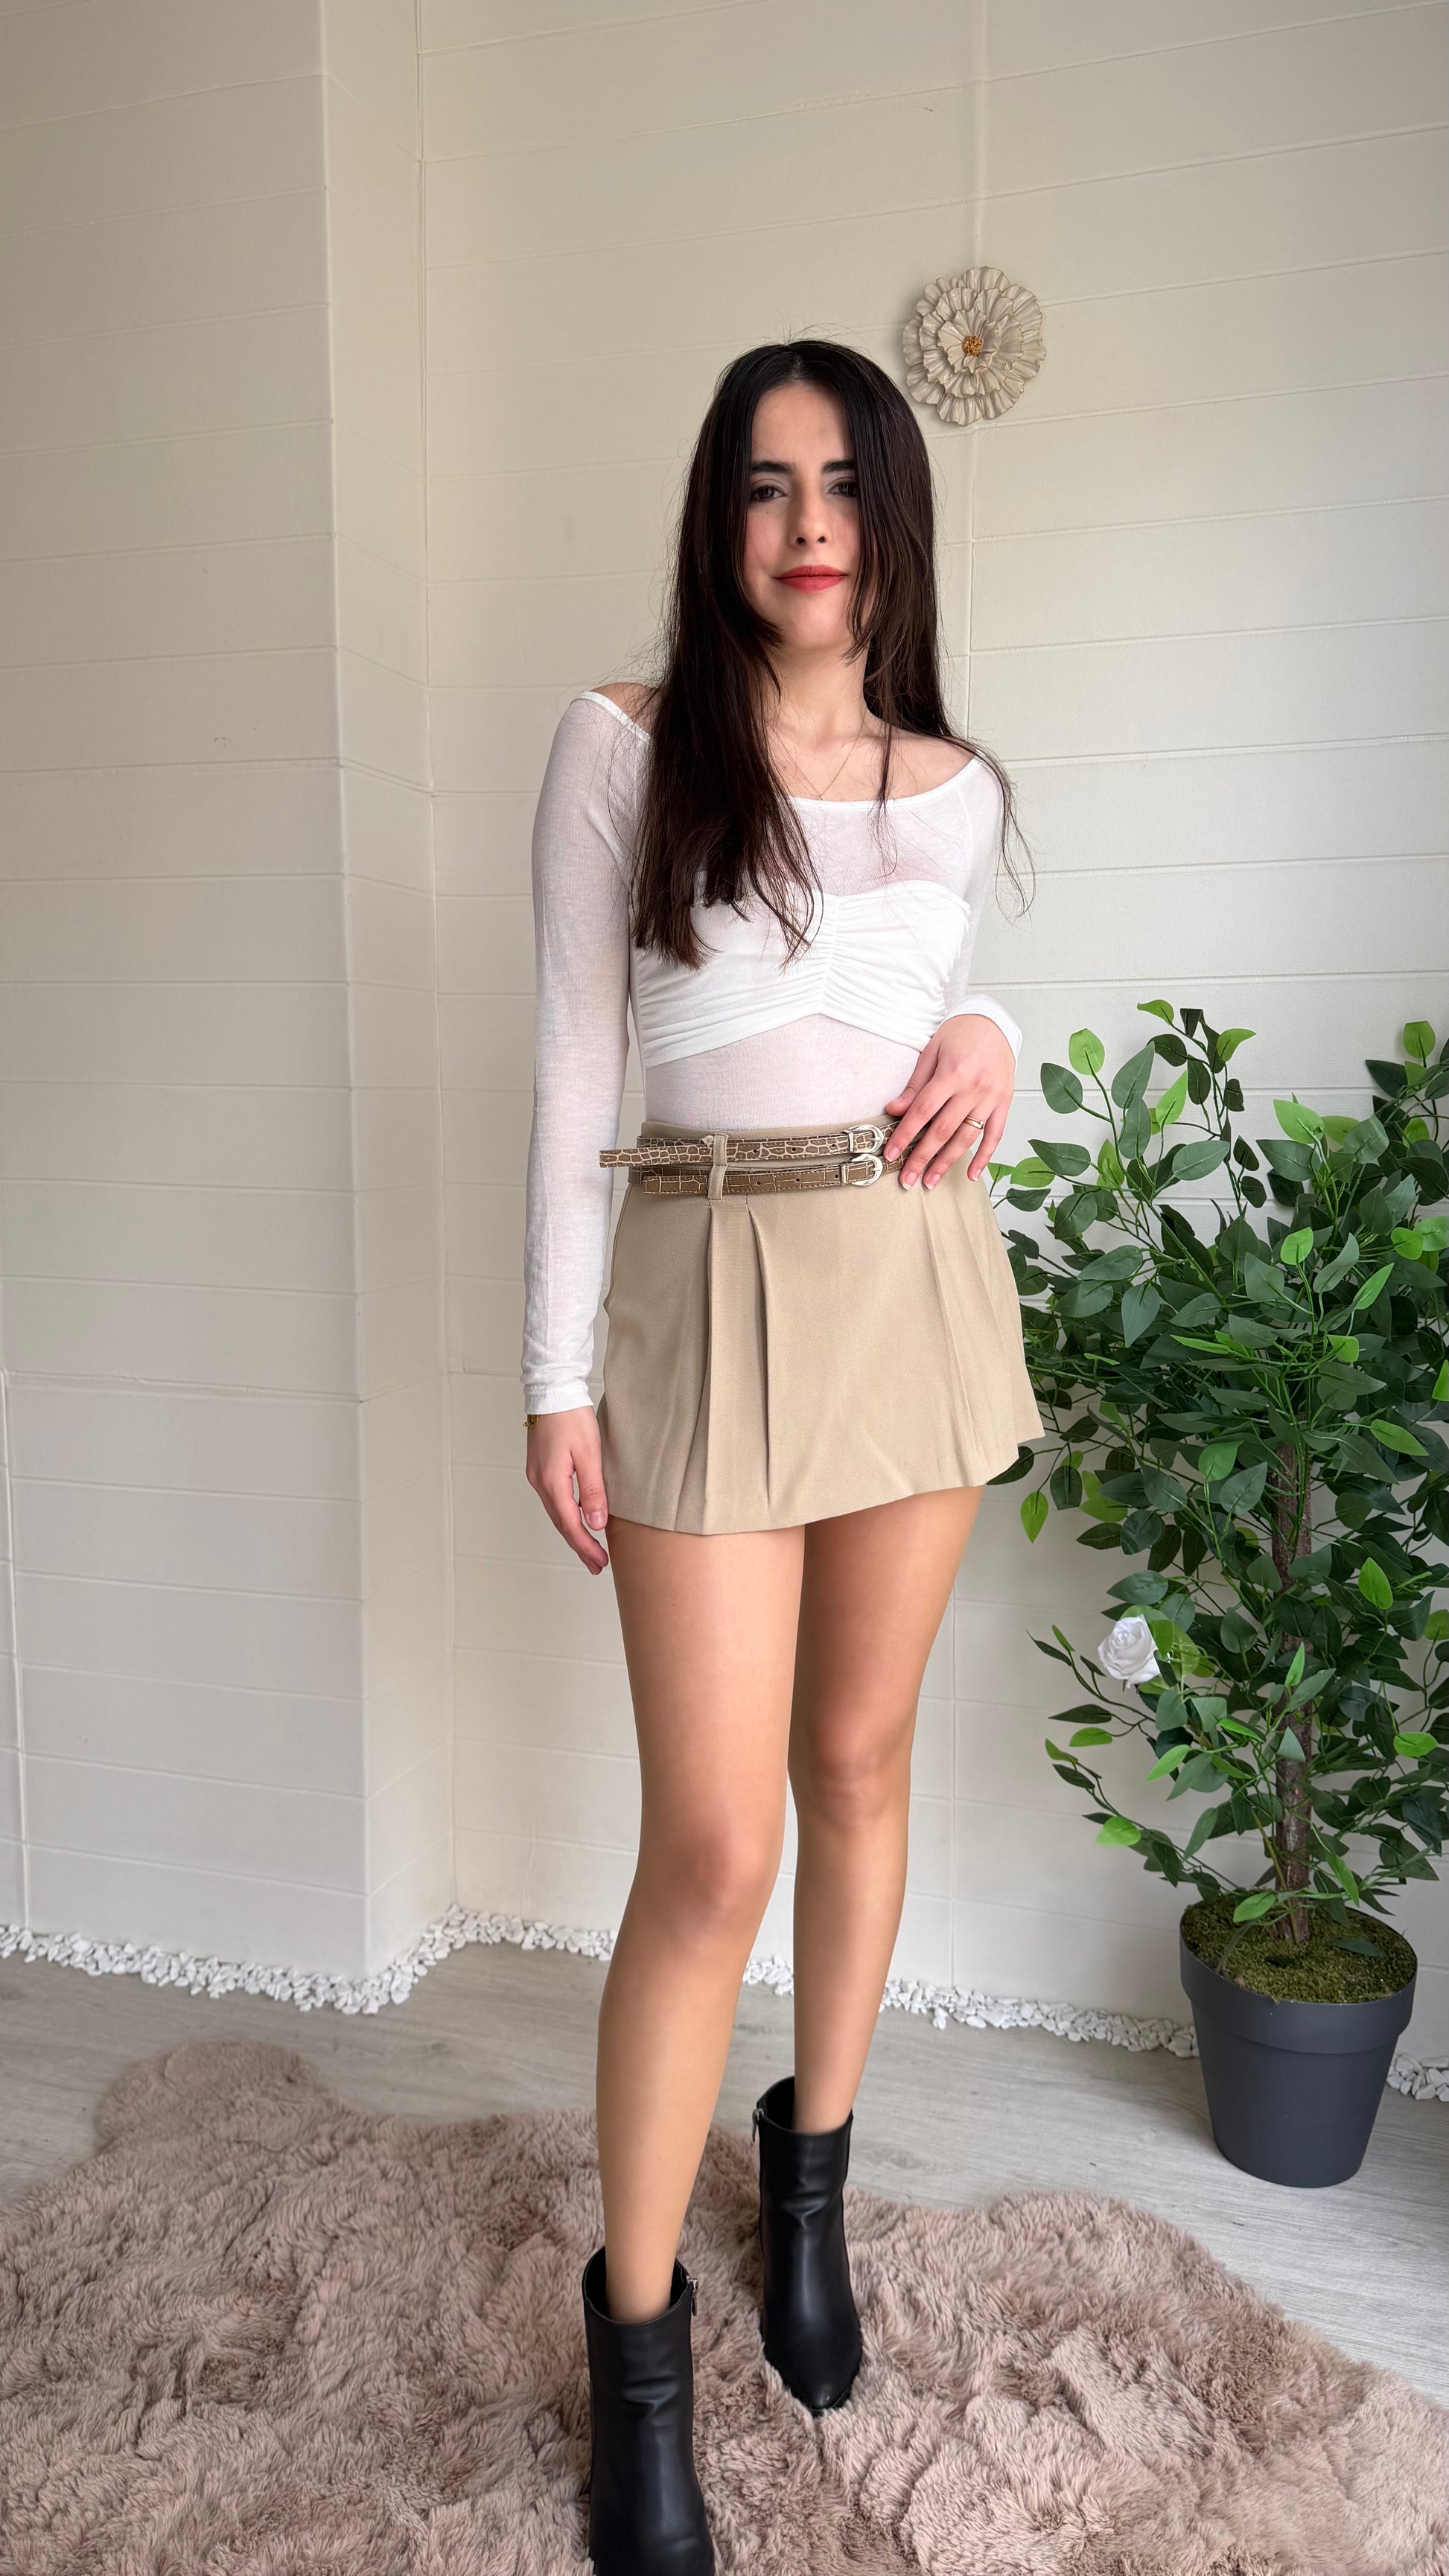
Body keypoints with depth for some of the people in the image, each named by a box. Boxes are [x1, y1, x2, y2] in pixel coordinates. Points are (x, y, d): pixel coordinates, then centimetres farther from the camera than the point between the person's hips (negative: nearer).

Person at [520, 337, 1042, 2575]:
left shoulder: (957, 785, 10)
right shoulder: (622, 744, -1)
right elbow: (575, 1071, -3)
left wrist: (993, 1041, -2)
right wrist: (554, 1373, -6)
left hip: (922, 1272, 4)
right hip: (713, 1276, -4)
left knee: (860, 1759, 14)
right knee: (717, 1844, -5)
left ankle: (813, 2173, 37)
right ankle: (639, 2334, 16)